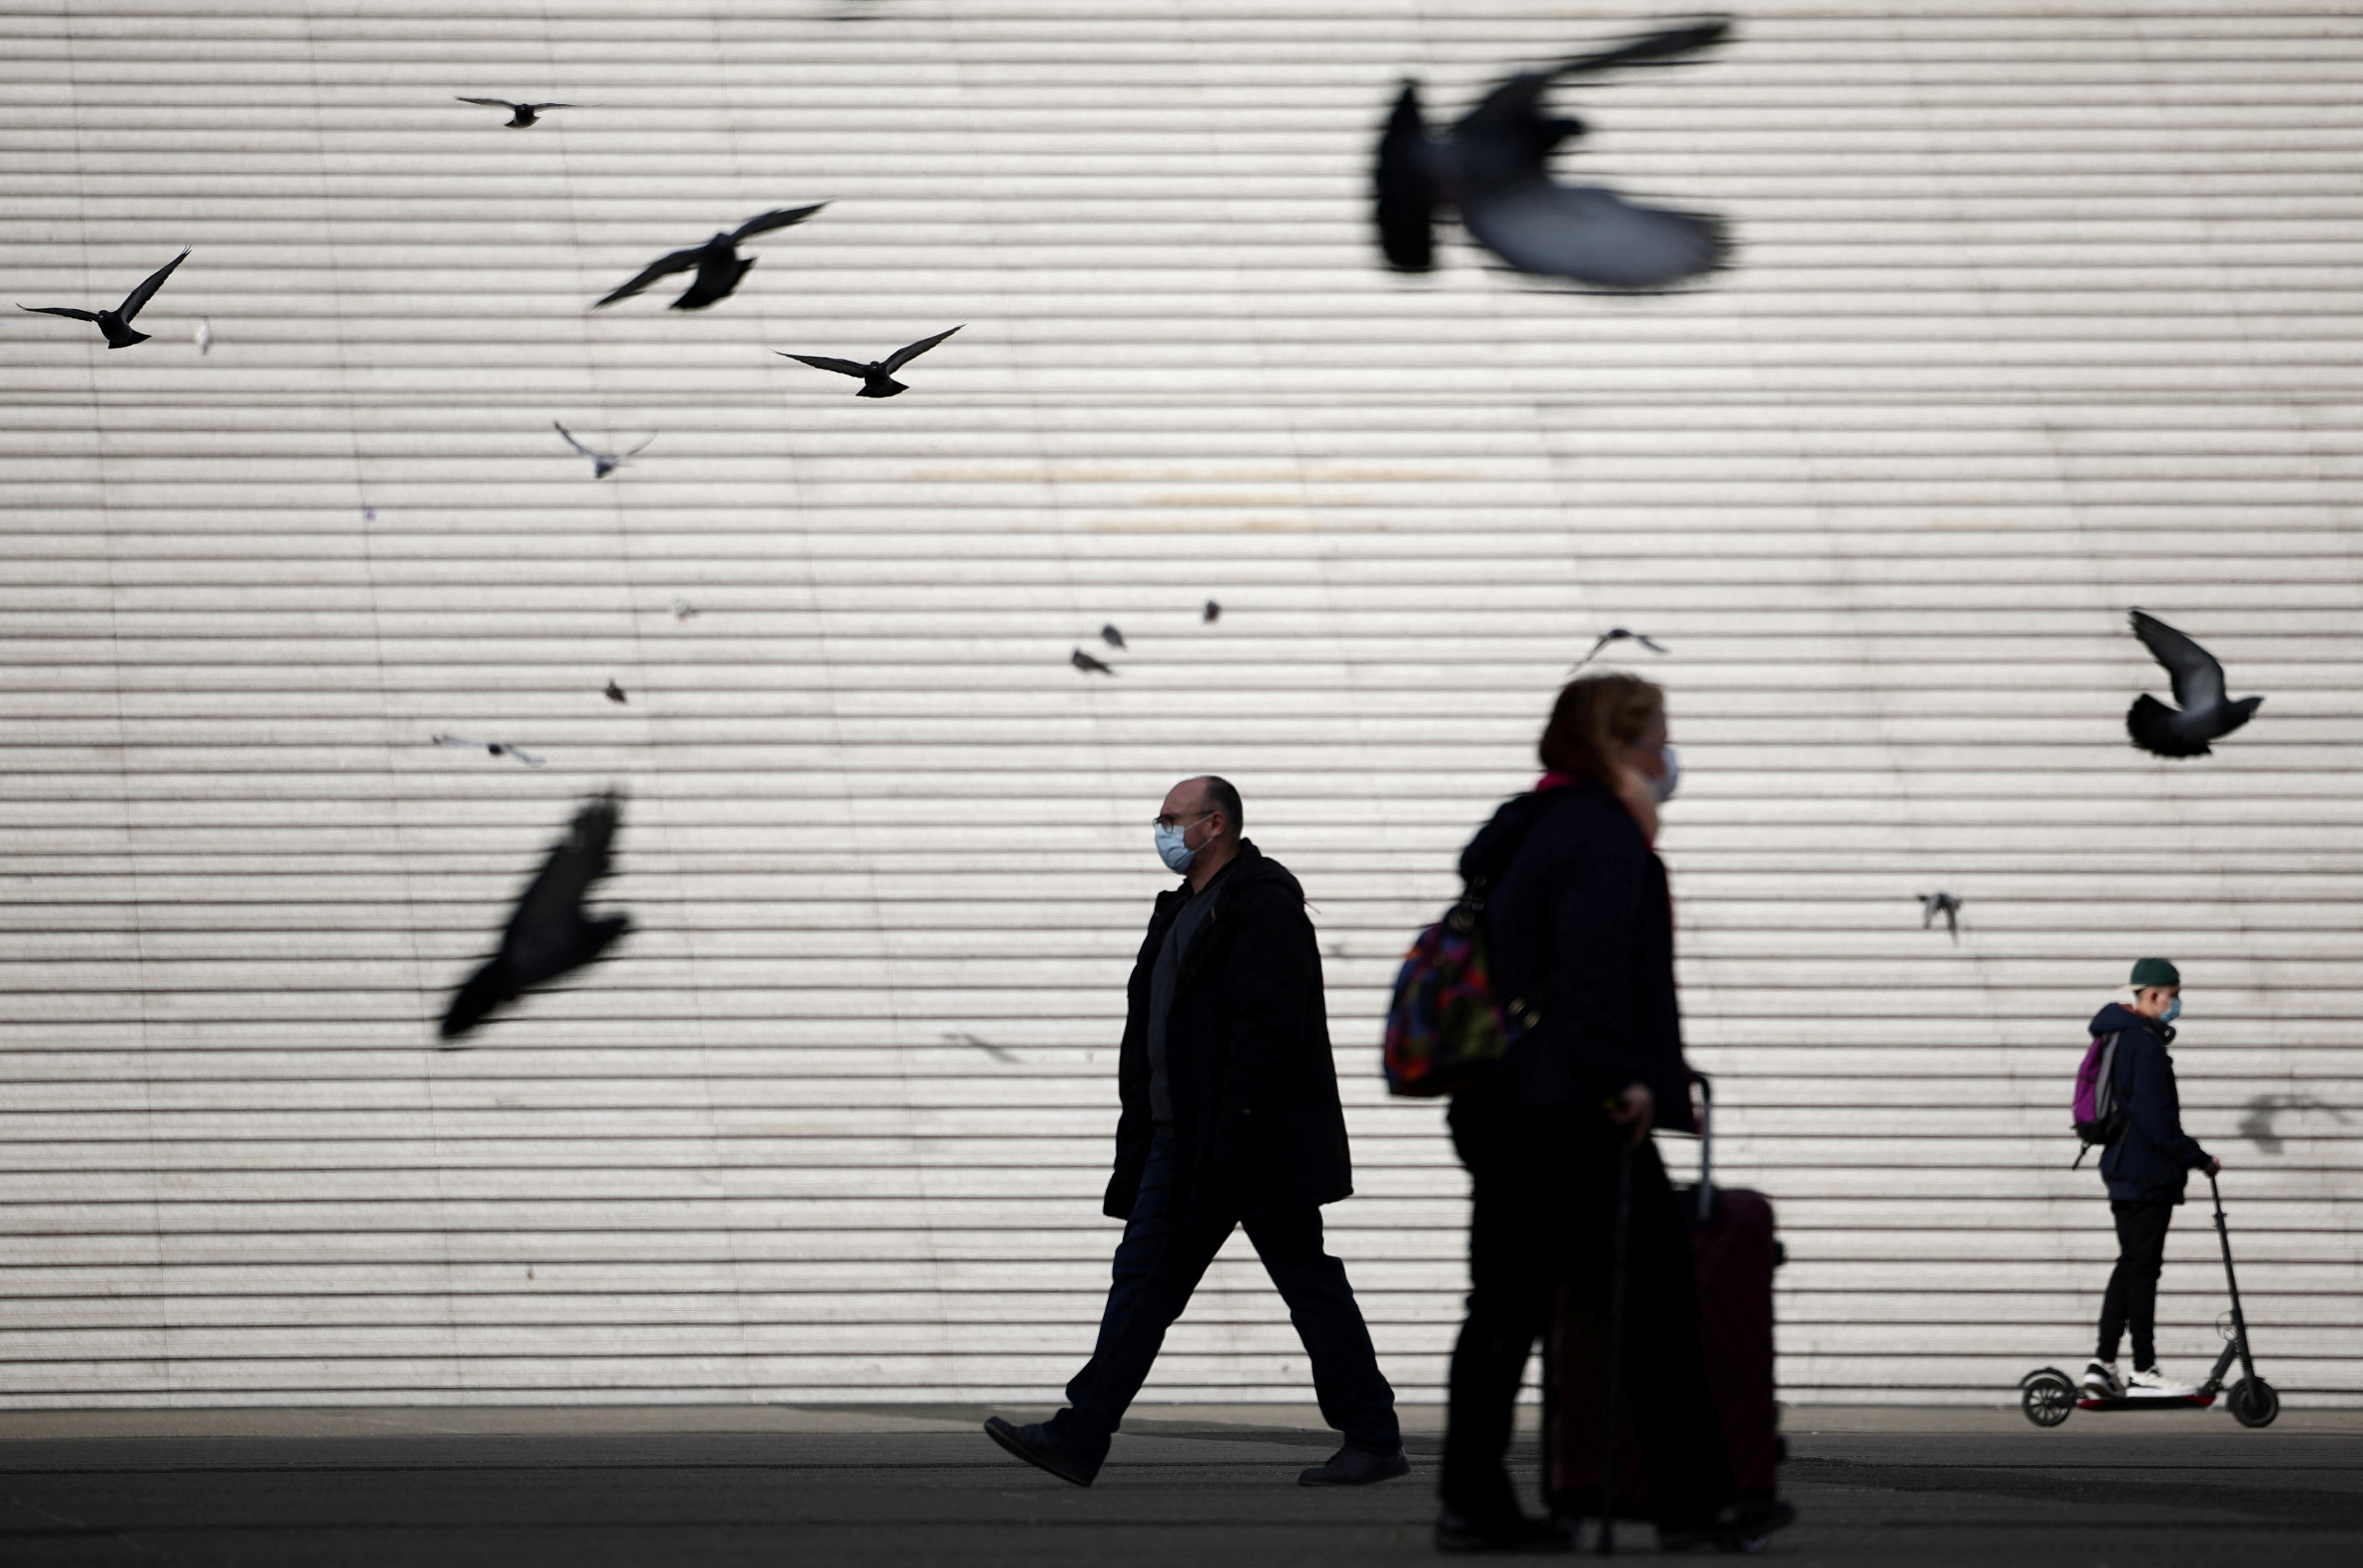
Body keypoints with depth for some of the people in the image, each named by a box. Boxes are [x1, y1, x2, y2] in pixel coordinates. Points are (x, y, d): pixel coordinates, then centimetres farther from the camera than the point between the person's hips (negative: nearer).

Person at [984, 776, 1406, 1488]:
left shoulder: (1264, 907, -13)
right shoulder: (1182, 911, 17)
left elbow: (1272, 1027, -21)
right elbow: (1147, 1031, 20)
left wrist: (1232, 1132, -24)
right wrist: (1141, 1133, 15)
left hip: (1254, 1141, -9)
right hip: (1181, 1141, 9)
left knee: (1311, 1287, -2)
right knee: (1142, 1276, 3)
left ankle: (1374, 1442, 6)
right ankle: (1079, 1439, 1)